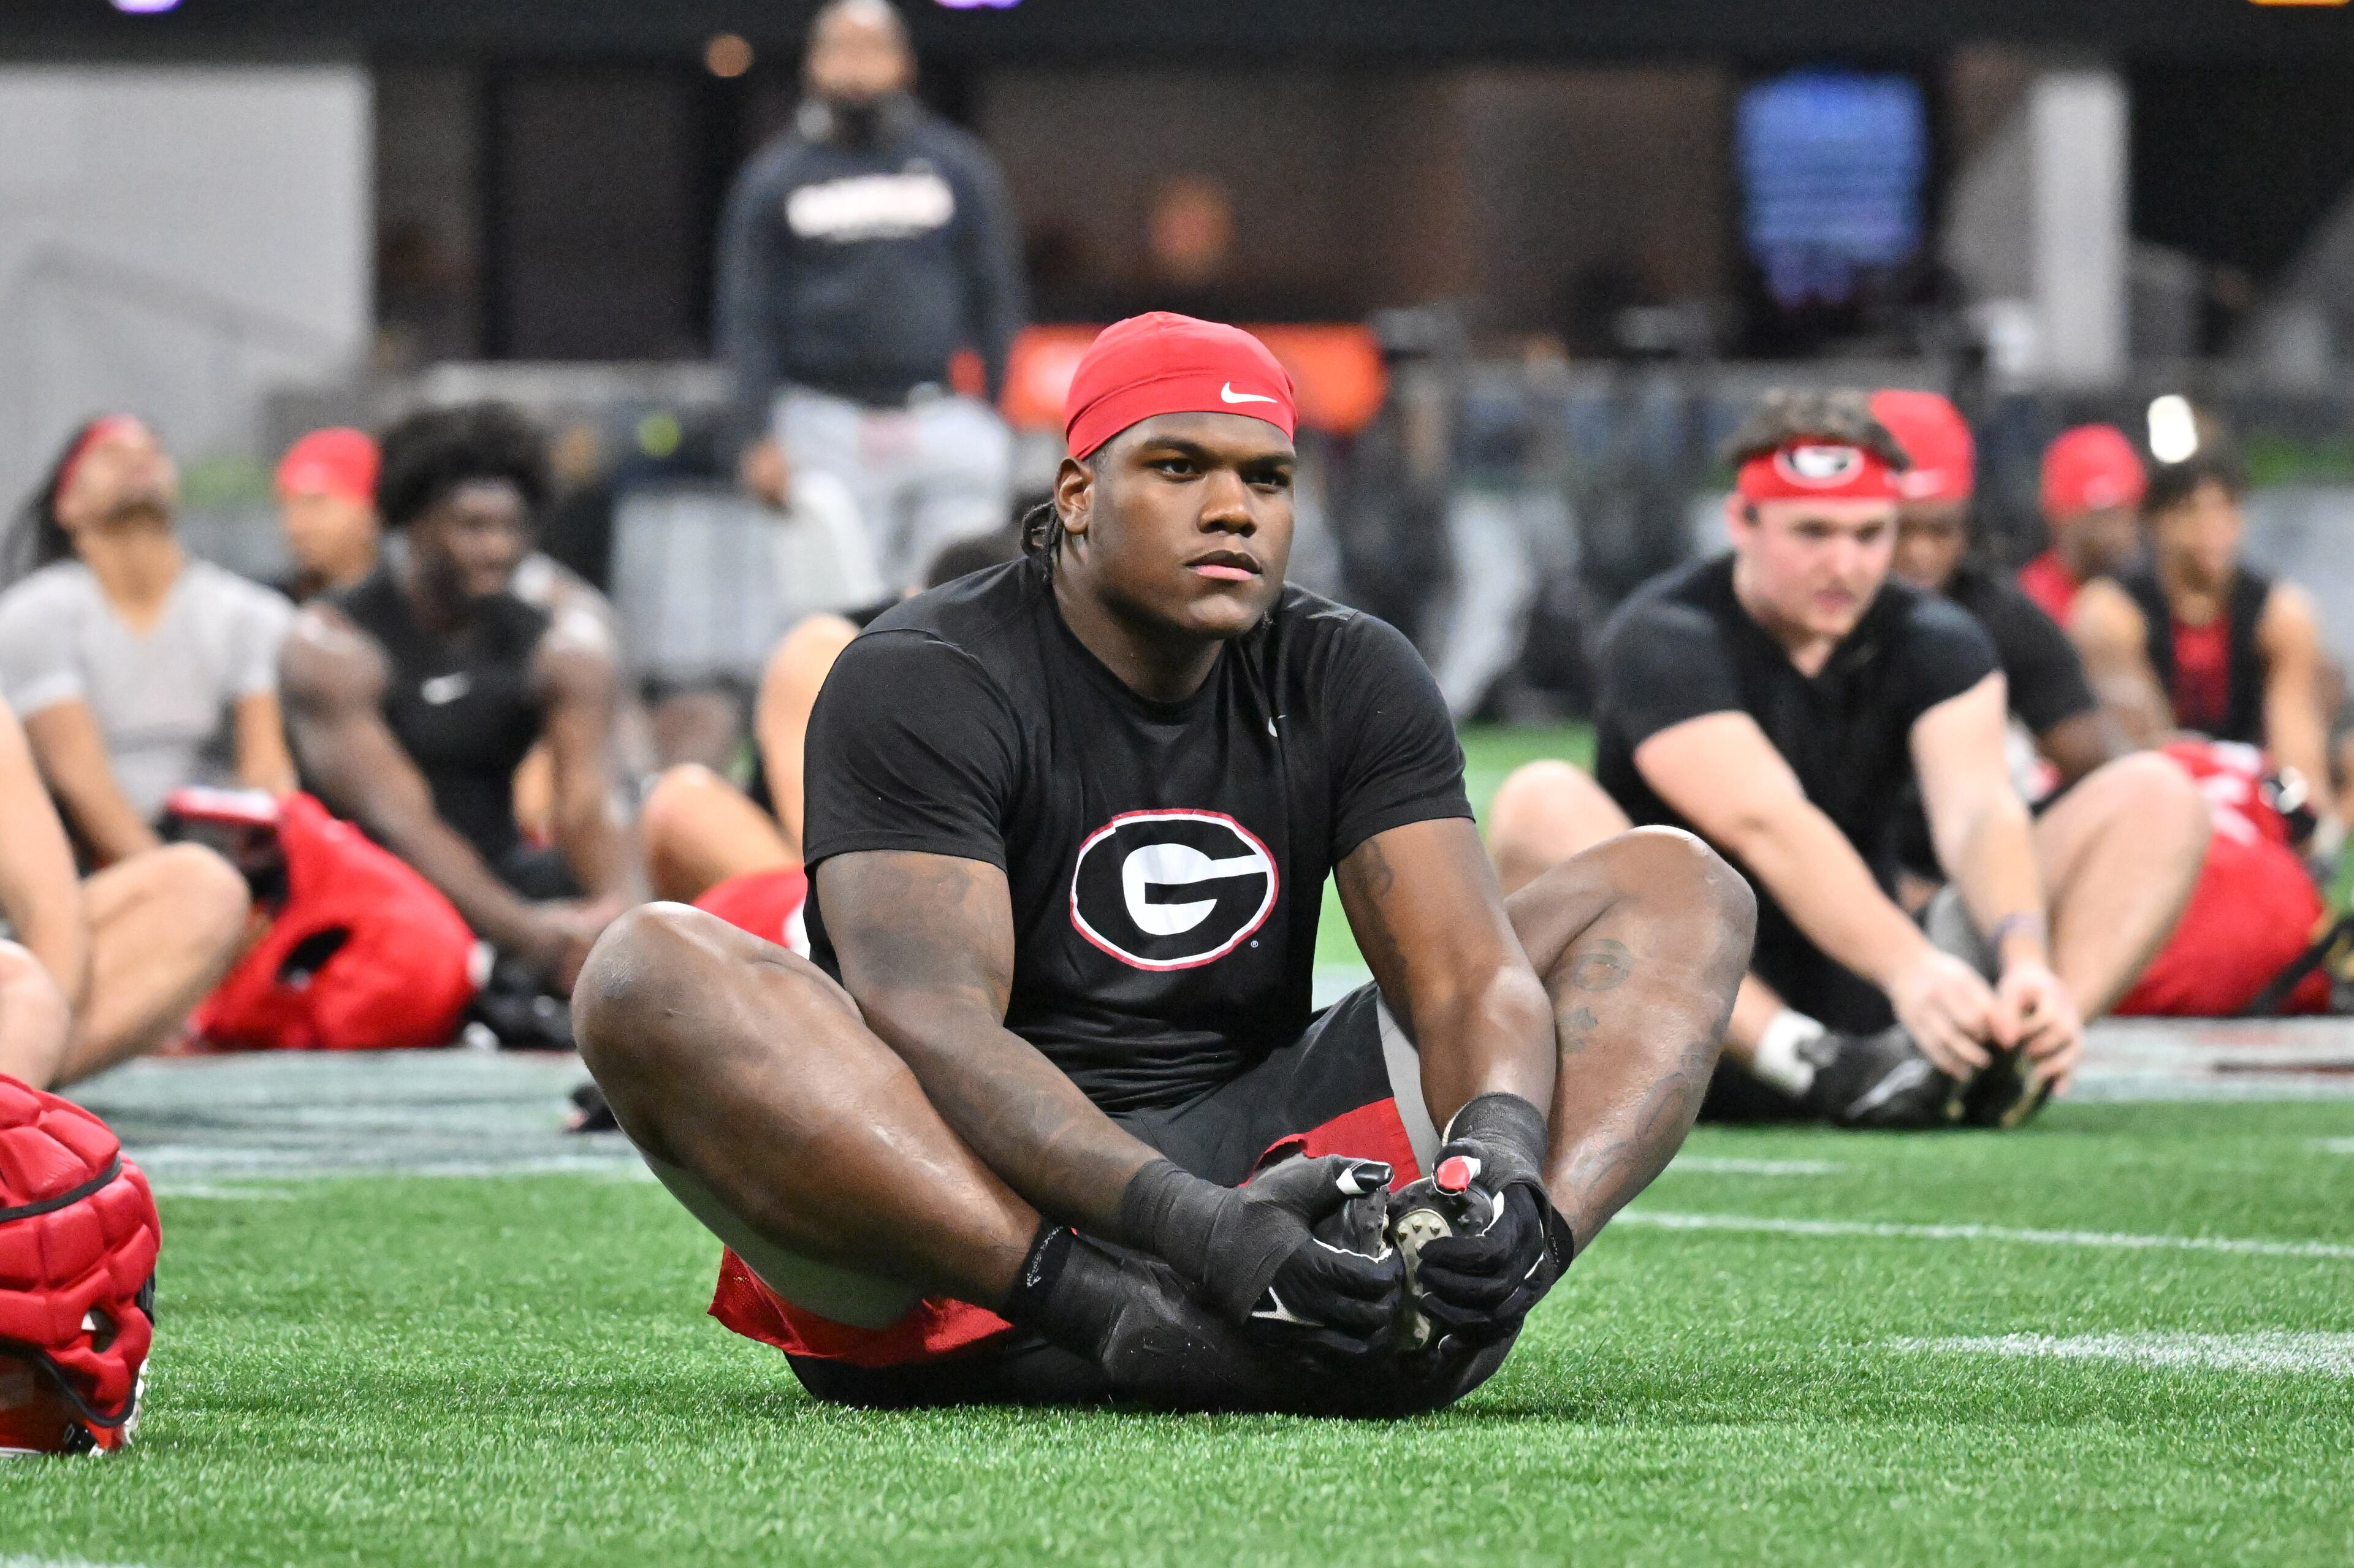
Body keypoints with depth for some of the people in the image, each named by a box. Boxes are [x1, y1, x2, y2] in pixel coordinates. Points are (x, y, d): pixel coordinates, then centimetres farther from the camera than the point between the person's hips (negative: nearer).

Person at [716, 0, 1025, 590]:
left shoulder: (960, 168, 12)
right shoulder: (772, 181, 10)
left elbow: (996, 299, 13)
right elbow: (747, 319, 8)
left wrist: (992, 418, 4)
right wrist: (764, 432, -3)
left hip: (946, 421, 1)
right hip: (829, 425, 0)